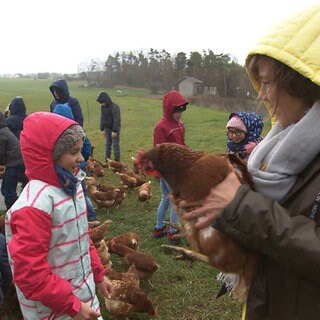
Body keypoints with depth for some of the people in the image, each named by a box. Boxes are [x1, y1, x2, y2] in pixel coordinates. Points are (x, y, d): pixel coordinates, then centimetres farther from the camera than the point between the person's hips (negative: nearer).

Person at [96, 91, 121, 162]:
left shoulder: (114, 107, -20)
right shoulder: (103, 107, 3)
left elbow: (117, 120, -22)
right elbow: (102, 118, 12)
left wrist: (115, 131, -24)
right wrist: (102, 129, 10)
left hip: (114, 129, -7)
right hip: (107, 129, 7)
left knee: (115, 145, -3)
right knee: (107, 144, 12)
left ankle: (117, 161, 4)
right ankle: (107, 160, 20)